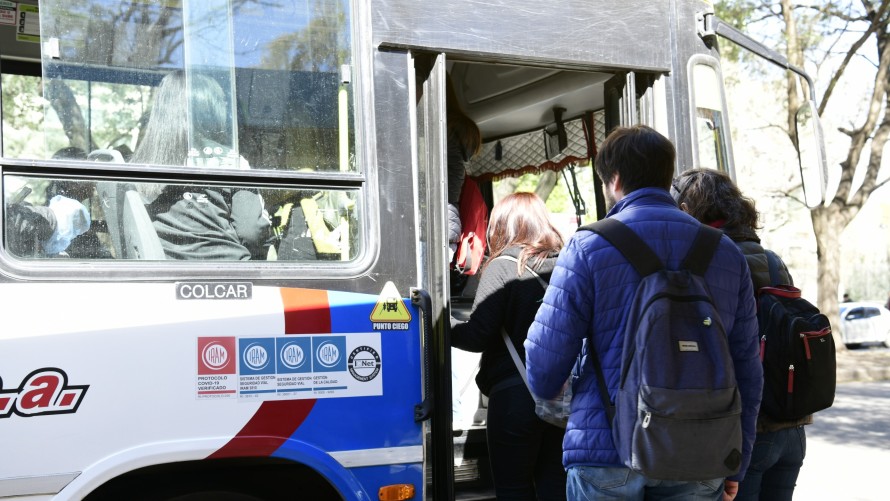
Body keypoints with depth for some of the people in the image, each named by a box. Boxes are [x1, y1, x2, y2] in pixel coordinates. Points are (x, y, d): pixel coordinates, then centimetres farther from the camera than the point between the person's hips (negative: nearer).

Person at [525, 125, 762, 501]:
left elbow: (546, 358, -6)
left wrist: (545, 392, 18)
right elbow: (747, 370, 8)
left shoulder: (587, 247, -4)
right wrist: (736, 466, 15)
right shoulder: (726, 253, 8)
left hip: (606, 448, -3)